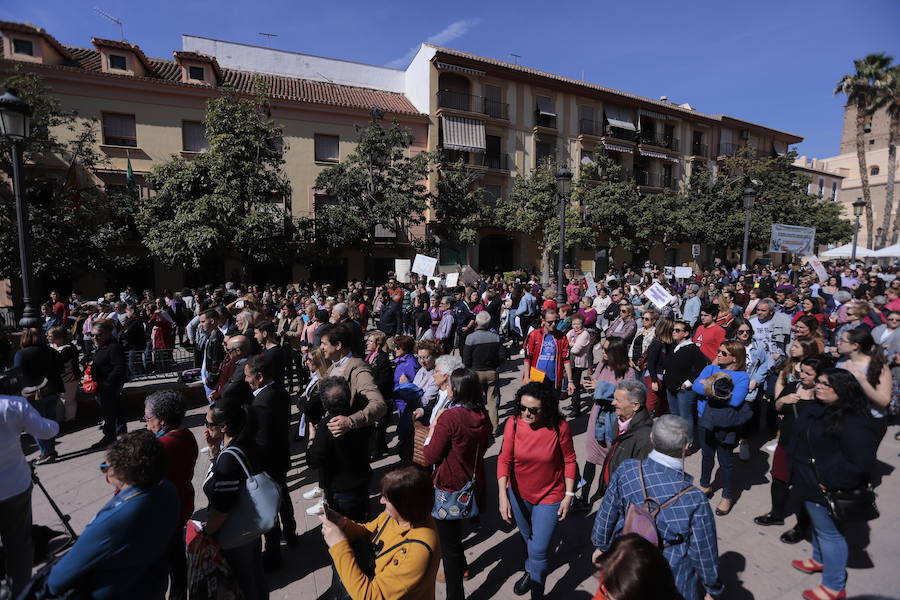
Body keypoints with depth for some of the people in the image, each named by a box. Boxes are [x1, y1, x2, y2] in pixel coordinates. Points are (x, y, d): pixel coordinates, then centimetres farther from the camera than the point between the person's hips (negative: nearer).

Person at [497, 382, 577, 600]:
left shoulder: (560, 427, -24)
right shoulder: (513, 423, -22)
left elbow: (569, 461, -10)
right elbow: (504, 460, -20)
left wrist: (569, 494, -7)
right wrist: (503, 496, -26)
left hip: (549, 497, -2)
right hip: (519, 494, 3)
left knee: (538, 550, 1)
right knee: (528, 538, 27)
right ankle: (531, 570, 58)